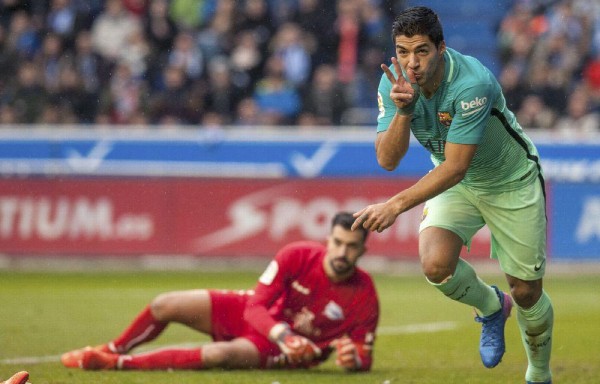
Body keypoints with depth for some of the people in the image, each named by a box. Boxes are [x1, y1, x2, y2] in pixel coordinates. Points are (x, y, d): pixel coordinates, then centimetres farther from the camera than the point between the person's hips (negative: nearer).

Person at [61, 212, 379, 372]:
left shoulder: (364, 297, -21)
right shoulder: (298, 256, -20)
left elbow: (363, 357, -11)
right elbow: (256, 305, -17)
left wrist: (353, 359, -36)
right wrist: (284, 335, -35)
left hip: (289, 353, -3)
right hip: (255, 314, 4)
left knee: (219, 354, -33)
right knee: (165, 305, -5)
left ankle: (118, 364, -23)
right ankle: (111, 350, 24)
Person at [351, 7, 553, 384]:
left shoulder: (472, 84, -35)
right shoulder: (395, 82, -17)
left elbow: (456, 167, -34)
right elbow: (387, 159, -20)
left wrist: (396, 205, -39)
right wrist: (402, 110, -37)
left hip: (510, 183, -4)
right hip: (455, 183, 4)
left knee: (526, 293, 1)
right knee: (436, 264, -23)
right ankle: (492, 307, 10)